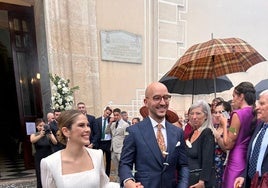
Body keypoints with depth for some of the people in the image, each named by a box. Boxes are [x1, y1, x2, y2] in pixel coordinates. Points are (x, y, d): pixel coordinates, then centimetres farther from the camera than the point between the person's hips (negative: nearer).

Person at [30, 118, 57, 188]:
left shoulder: (49, 134, -1)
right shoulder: (34, 135, 1)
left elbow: (55, 142, -17)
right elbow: (32, 140, -22)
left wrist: (50, 134, -37)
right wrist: (41, 135, -42)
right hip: (39, 159, 0)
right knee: (40, 179, 1)